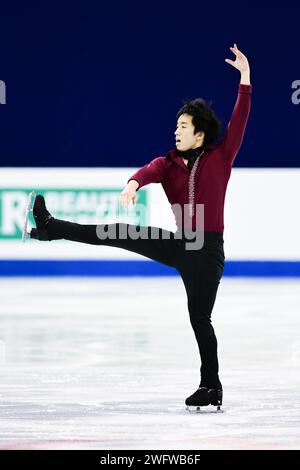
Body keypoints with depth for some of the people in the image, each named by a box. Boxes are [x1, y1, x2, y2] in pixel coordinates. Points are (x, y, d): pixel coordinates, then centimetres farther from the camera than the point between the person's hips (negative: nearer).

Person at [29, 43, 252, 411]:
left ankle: (211, 386, 6)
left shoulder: (219, 158, -3)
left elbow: (239, 121, -11)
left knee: (200, 317, -2)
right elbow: (148, 172, -15)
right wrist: (132, 185, -40)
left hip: (207, 251, -4)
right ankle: (51, 228, -1)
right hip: (179, 245, 4)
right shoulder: (168, 164, 6)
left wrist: (244, 78, -20)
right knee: (121, 233, -4)